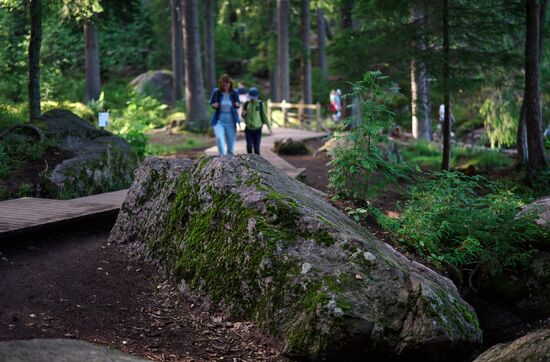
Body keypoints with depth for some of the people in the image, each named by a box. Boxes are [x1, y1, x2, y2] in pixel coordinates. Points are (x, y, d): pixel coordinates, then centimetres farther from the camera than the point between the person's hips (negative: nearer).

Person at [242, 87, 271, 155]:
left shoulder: (261, 104, -3)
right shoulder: (246, 104, 2)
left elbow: (265, 116, 3)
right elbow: (243, 117, 13)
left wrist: (269, 127, 2)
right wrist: (243, 114, -11)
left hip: (257, 129, -2)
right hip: (249, 129, 2)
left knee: (256, 147, -3)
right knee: (249, 146, -10)